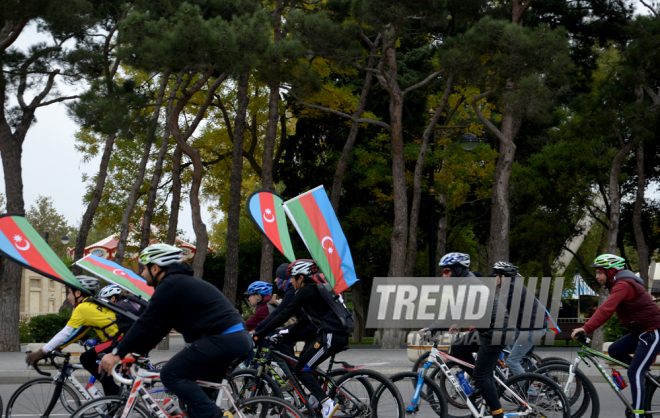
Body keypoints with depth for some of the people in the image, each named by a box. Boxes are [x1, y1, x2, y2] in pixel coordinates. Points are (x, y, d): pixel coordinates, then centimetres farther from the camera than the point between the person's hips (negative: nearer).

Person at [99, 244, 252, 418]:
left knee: (171, 375, -7)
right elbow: (160, 327, 27)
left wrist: (118, 353, -4)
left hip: (221, 340, -10)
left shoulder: (169, 285, -5)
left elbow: (146, 323, -9)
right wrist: (134, 353, 24)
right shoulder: (183, 282, 25)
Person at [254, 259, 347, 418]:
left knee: (300, 369, -5)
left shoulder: (306, 291, -7)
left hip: (331, 337, -10)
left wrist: (260, 334, -8)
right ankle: (316, 400, 20)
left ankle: (327, 403, -16)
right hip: (340, 335, 10)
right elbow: (307, 319, 28)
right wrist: (288, 332, 25)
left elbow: (284, 315, -10)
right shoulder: (316, 289, 21)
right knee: (304, 360, 21)